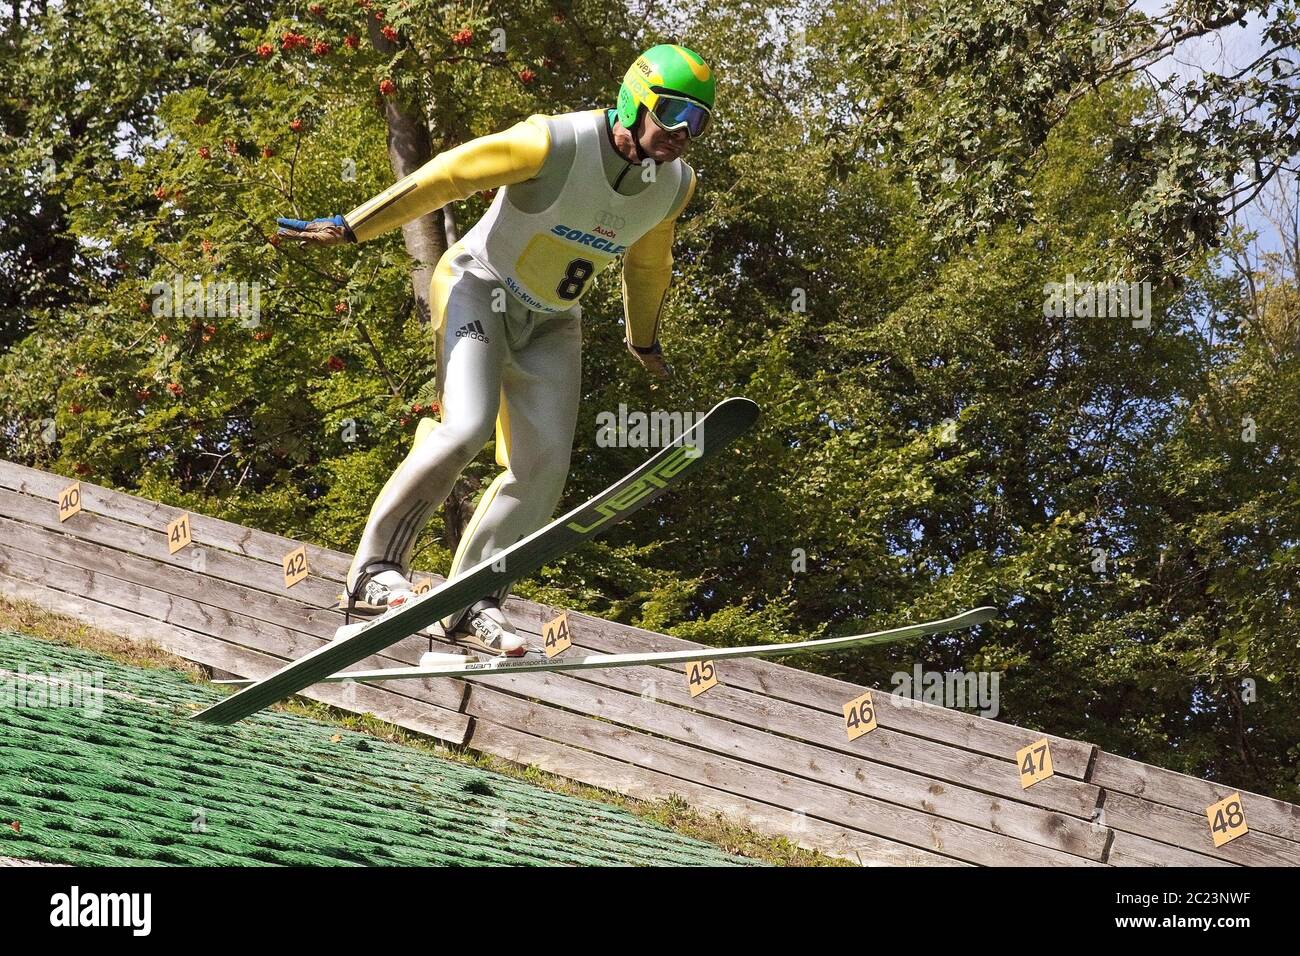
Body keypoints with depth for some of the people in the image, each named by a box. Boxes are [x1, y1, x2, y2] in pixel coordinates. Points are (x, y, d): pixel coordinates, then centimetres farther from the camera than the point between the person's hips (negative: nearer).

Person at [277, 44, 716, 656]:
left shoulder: (675, 185, -6)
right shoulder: (557, 145, -26)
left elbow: (647, 261, 15)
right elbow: (444, 177, -19)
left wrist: (643, 340, 29)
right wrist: (348, 229, -15)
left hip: (550, 325, 6)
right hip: (480, 290, -6)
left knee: (544, 469, -6)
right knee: (467, 426, -27)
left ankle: (472, 603, 5)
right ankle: (375, 569, -16)